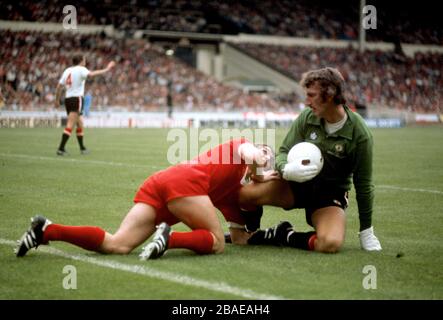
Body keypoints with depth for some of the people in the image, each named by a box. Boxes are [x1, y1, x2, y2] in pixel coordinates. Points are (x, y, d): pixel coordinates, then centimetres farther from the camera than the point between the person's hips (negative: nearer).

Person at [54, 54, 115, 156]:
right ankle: (61, 148, -18)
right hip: (77, 99, -8)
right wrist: (106, 69, -25)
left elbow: (59, 87, 15)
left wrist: (57, 100, 22)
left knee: (80, 124, 20)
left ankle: (82, 148, 27)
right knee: (70, 125, -11)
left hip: (68, 98, 8)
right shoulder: (81, 69, -5)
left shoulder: (67, 71, 15)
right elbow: (90, 74, -27)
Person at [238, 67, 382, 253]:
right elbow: (283, 152, -2)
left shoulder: (359, 133, -16)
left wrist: (366, 231, -3)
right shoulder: (307, 117, -7)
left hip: (331, 194, -2)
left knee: (331, 243, -35)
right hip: (297, 183, 3)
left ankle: (285, 236, -5)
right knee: (242, 193, -24)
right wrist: (286, 169, -28)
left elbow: (363, 184, -7)